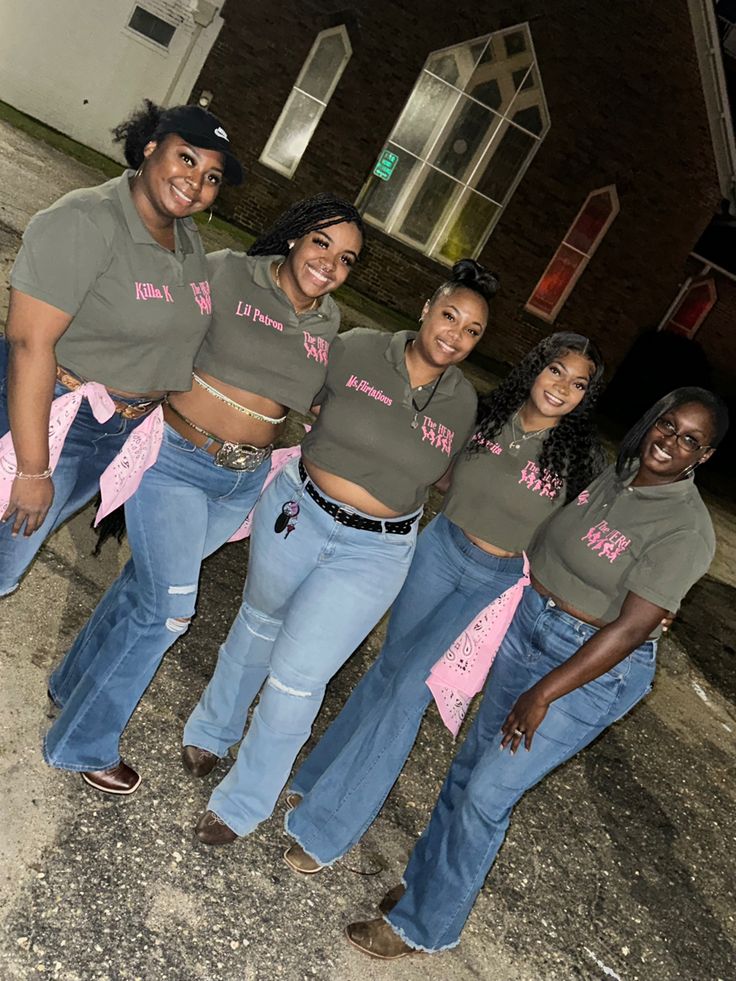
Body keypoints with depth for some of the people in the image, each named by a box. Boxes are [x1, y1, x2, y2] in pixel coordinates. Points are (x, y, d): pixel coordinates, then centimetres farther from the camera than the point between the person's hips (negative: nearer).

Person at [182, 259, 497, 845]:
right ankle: (213, 730, 52)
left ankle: (244, 803, 24)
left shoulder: (464, 404, -2)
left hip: (374, 552, 0)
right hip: (296, 510, 1)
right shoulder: (356, 350, -10)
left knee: (297, 677, -1)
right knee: (261, 621, 22)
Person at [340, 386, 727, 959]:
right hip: (530, 624, 7)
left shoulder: (686, 530, -21)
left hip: (595, 669, -6)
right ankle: (428, 878, 40)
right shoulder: (617, 475, 1)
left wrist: (542, 695, -19)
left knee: (487, 791, -1)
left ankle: (426, 926, 21)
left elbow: (629, 630, -22)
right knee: (473, 761, 16)